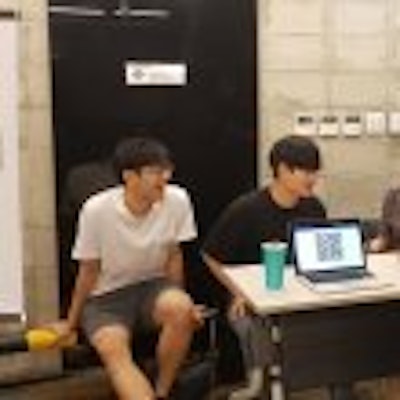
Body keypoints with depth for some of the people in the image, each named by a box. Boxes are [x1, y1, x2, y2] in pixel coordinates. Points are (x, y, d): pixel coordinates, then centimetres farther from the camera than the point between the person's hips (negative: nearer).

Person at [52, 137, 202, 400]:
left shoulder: (177, 200, -15)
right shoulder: (96, 210, -20)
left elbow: (173, 256, 1)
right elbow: (89, 271, -6)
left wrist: (180, 304, 0)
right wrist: (71, 322, 4)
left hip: (153, 286, 2)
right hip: (106, 297, -1)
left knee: (180, 309, -30)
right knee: (113, 349, -30)